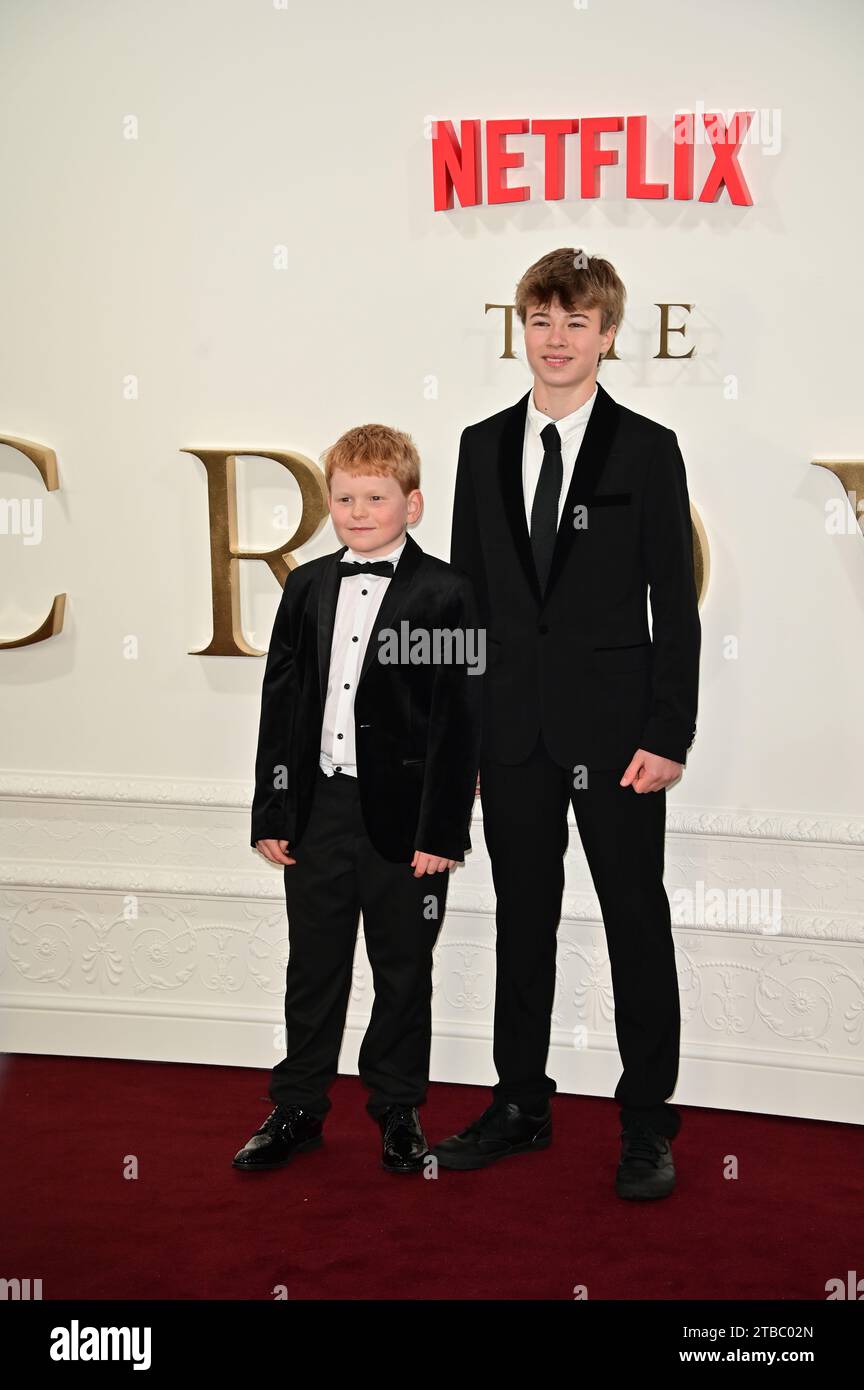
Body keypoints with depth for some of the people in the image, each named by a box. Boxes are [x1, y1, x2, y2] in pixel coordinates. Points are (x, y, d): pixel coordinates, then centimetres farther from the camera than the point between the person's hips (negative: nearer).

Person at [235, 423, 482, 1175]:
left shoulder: (445, 593, -6)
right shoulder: (307, 587, 8)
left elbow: (459, 718, -8)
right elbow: (281, 702, 8)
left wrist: (442, 828, -12)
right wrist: (272, 810, 4)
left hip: (404, 813, -4)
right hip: (319, 806, 4)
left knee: (403, 968, 9)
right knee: (313, 964, 13)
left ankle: (399, 1110, 25)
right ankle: (298, 1108, 26)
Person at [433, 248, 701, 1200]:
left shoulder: (648, 450, -2)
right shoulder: (484, 447, 8)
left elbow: (675, 605, -4)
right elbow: (466, 593, 10)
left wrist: (668, 734, -11)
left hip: (614, 726, -3)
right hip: (512, 726, 3)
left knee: (637, 920, 5)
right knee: (522, 918, 12)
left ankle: (646, 1122, 17)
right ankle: (520, 1104, 26)